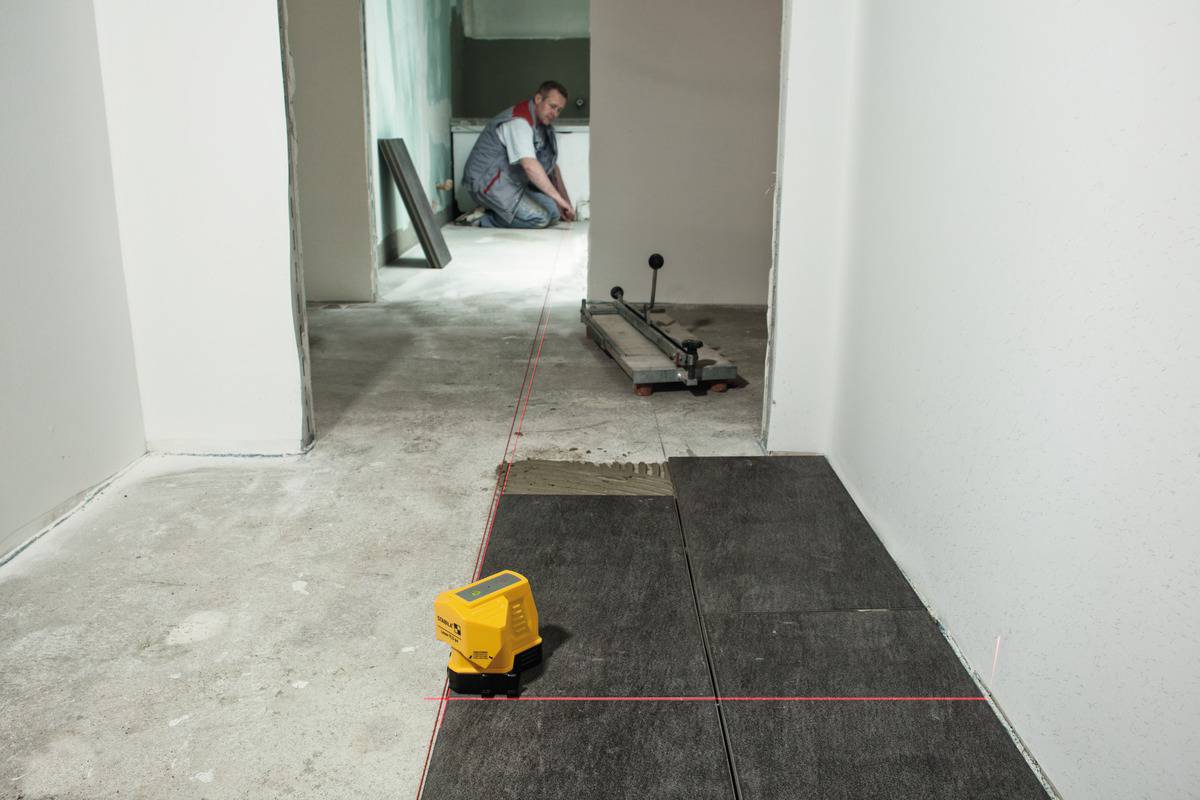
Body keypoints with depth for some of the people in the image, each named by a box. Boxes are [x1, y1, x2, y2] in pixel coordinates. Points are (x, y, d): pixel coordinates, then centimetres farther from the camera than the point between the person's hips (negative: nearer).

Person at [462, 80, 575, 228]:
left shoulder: (544, 124, 11)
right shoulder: (519, 121, -20)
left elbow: (552, 166, 16)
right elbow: (530, 166, -32)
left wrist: (565, 203, 7)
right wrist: (559, 198, -29)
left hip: (513, 182, 10)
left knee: (552, 211, -3)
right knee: (540, 218, -24)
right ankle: (487, 220, -10)